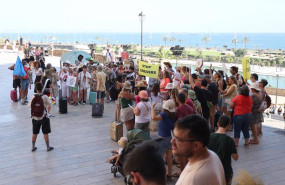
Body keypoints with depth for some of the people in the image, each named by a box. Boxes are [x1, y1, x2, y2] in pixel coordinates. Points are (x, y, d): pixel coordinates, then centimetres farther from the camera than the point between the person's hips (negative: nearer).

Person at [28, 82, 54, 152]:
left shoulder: (33, 97, -8)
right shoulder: (45, 97, -14)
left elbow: (30, 106, 0)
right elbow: (49, 107, -11)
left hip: (35, 118, 3)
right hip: (44, 117, -2)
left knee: (34, 133, 14)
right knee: (45, 133, 7)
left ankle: (33, 147, 22)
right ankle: (48, 147, 15)